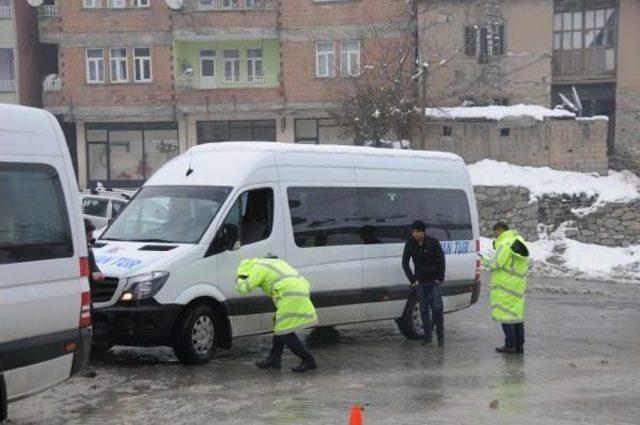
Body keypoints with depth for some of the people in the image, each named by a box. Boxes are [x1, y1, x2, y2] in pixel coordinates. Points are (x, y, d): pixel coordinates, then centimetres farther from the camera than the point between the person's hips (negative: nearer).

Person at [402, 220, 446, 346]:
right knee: (424, 310, 4)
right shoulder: (410, 244, -2)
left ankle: (440, 336, 4)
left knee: (437, 308, -6)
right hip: (420, 283, 2)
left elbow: (441, 260, -3)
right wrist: (412, 280, -1)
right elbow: (405, 263, 3)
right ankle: (427, 337, 12)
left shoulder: (433, 242, -7)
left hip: (434, 282, -2)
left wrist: (440, 278, -6)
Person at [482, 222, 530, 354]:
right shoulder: (519, 241, 13)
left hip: (505, 286, -9)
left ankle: (510, 345, -1)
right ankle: (519, 345, 16)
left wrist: (485, 261, 0)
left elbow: (496, 263, -20)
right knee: (517, 313, 13)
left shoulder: (504, 243, -16)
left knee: (505, 313, -2)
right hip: (518, 284, 9)